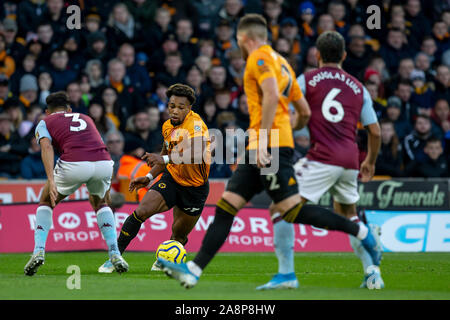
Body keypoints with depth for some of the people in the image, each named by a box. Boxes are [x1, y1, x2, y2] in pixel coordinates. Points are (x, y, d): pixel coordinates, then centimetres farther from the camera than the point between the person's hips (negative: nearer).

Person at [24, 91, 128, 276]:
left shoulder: (45, 123, 22)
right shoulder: (86, 118, 35)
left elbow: (46, 147, 2)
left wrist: (51, 181, -10)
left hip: (73, 165, -3)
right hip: (104, 162, 3)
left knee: (46, 203, 25)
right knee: (100, 204, 33)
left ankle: (39, 251, 8)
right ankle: (115, 255, 20)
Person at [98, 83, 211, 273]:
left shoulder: (196, 124, -24)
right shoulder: (168, 126, 1)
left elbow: (199, 155, -43)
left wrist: (165, 159, -52)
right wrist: (149, 177, 8)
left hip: (195, 188, -4)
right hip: (171, 179, 5)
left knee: (179, 236, 7)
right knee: (141, 212, -18)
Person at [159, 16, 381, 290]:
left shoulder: (259, 58, -4)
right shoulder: (281, 62, 23)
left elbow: (272, 96, -22)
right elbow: (305, 112, 22)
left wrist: (263, 139, -24)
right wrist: (289, 129, 39)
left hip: (270, 145, -10)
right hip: (258, 151, 10)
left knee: (293, 210, -11)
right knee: (226, 207, 4)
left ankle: (361, 232, -4)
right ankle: (194, 270, 1)